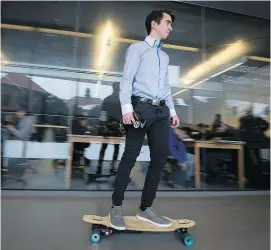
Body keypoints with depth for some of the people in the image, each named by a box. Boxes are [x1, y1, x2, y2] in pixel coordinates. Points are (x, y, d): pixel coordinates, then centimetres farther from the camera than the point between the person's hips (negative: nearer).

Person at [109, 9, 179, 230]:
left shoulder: (165, 56, 27)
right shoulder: (137, 48, 7)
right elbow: (126, 80, -5)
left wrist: (172, 110, 16)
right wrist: (127, 108, -18)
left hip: (161, 109, 7)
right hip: (141, 107, -7)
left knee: (161, 157, 3)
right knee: (130, 156, -7)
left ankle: (145, 208, 15)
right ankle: (116, 207, 8)